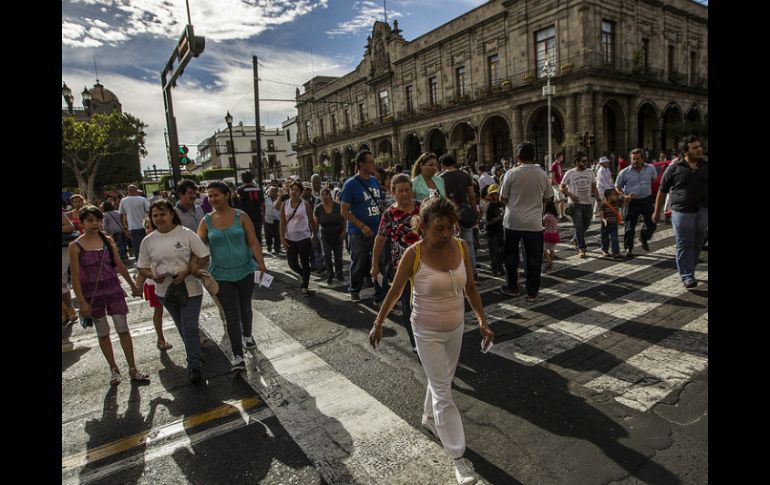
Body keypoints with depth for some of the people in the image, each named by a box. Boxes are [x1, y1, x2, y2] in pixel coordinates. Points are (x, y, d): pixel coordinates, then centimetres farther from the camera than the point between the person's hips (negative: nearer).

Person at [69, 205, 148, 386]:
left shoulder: (108, 241, 0)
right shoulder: (75, 246, -8)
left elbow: (119, 265, 8)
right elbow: (75, 276, -8)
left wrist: (133, 286, 13)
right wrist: (82, 302, -12)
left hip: (113, 290, 2)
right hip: (92, 294, -2)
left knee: (123, 329, 3)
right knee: (102, 333, 11)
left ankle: (133, 369, 12)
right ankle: (114, 369, 24)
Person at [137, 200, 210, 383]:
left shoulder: (186, 234, -9)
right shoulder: (148, 241, 1)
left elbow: (204, 257, -8)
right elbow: (142, 267, 7)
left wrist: (186, 272, -20)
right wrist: (153, 276, -14)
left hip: (190, 289, -4)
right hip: (165, 290, 4)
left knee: (190, 328, -7)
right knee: (183, 328, 19)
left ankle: (194, 366, 6)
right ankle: (194, 354, 40)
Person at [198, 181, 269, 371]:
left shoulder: (241, 217, -5)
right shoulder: (206, 222, -2)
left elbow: (253, 242, -9)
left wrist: (261, 263, -22)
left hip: (245, 271, 1)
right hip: (222, 275, 0)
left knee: (245, 308, 19)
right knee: (231, 315, -1)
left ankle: (247, 335, 47)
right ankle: (237, 356, 8)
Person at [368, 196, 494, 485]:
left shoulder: (462, 247, -10)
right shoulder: (413, 255, -22)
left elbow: (470, 287, 2)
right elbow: (395, 292, -9)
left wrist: (482, 321, -3)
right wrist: (378, 324, -2)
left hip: (456, 328, 5)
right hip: (427, 333, -5)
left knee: (442, 381, 24)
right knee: (443, 393, 2)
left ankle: (429, 418, 51)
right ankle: (458, 457, 14)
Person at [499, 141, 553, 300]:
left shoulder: (511, 173, -8)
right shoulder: (542, 174, -1)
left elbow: (502, 199, -3)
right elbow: (547, 198, 10)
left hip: (513, 221, -1)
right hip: (534, 222, 1)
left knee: (511, 255, 15)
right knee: (533, 257, 8)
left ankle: (511, 287, 24)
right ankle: (532, 292, 15)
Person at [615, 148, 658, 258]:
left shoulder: (650, 169, 1)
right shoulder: (624, 172, -7)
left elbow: (654, 179, 22)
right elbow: (617, 187, 0)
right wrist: (625, 196, -16)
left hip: (647, 200, 3)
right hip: (632, 202, -3)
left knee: (652, 224, 7)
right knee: (630, 226, -1)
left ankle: (643, 239, 36)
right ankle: (629, 249, 10)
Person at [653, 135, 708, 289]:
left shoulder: (706, 166, 7)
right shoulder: (674, 168, -1)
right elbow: (662, 191, 4)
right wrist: (657, 211, 5)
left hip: (703, 211, 4)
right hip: (682, 212, -4)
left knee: (698, 243, 11)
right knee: (684, 244, -3)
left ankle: (688, 270, 27)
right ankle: (687, 276, 2)